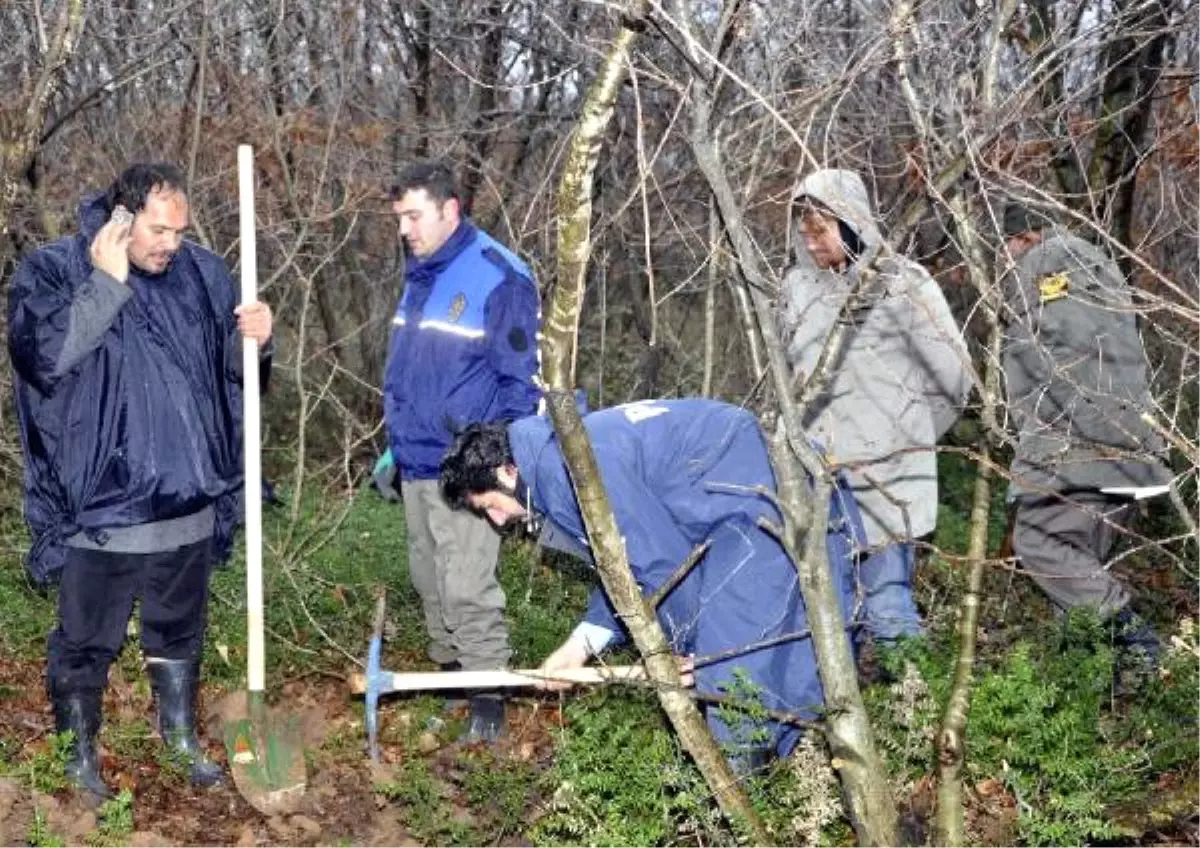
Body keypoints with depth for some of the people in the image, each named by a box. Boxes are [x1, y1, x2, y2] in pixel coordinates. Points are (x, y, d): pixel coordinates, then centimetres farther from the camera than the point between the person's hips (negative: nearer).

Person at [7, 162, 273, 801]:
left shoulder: (200, 272, 1)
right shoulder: (52, 271, -10)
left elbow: (232, 369, 11)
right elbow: (42, 355, -27)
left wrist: (254, 339, -11)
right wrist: (107, 282, -26)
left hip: (186, 505, 4)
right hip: (98, 510, -4)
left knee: (179, 632, 21)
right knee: (86, 641, 12)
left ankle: (180, 735, 41)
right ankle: (81, 750, 33)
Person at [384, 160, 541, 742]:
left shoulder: (499, 277, -14)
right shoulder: (418, 275, 11)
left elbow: (522, 380, -12)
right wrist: (394, 442, 20)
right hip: (414, 463, 8)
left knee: (467, 588, -6)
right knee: (428, 581, 17)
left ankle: (488, 697, 7)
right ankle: (448, 671, 33)